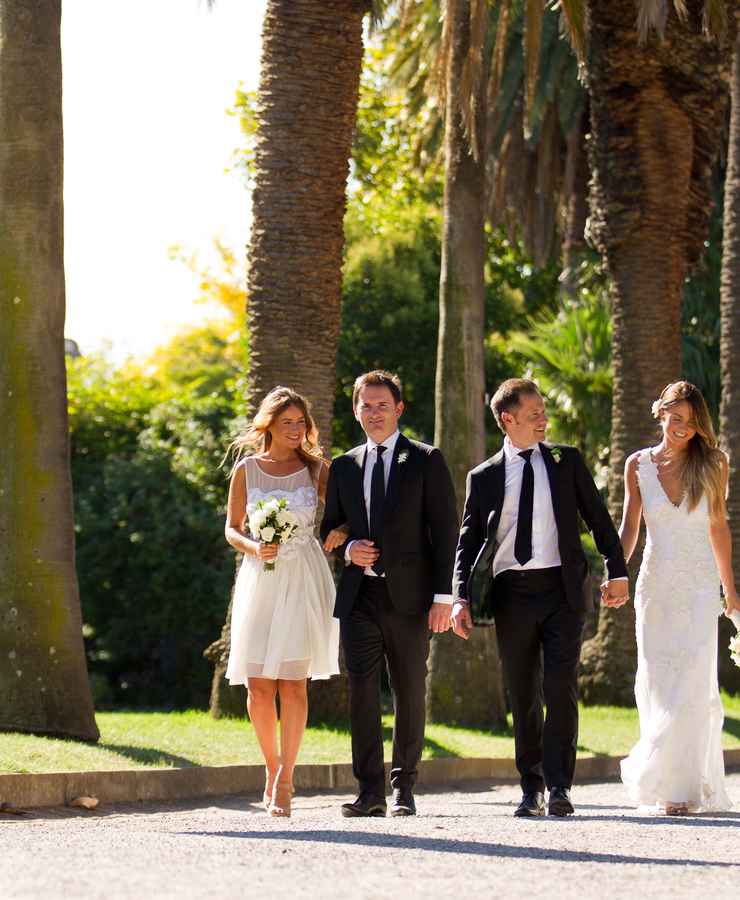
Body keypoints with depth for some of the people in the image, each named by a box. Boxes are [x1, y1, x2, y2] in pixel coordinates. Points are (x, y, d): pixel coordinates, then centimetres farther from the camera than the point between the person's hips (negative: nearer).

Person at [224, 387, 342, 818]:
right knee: (259, 686, -3)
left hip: (303, 582, -1)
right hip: (260, 580, 1)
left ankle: (284, 782, -5)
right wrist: (253, 548, -10)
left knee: (293, 683, -8)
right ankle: (273, 765, 19)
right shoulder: (247, 469, 6)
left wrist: (337, 534, -10)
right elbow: (232, 528, 10)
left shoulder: (317, 468, 5)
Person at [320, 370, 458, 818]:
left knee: (410, 693, 3)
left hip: (409, 596, -3)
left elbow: (445, 531, -2)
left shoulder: (426, 461, 2)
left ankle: (404, 789, 10)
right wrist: (348, 549, -4)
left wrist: (443, 596, -9)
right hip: (359, 595, 3)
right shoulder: (344, 467, 14)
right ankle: (370, 790, -4)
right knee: (362, 692, -4)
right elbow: (329, 528, 20)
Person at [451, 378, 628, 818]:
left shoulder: (568, 461, 8)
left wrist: (618, 571, 2)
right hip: (512, 594, 1)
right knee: (523, 697, 6)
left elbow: (598, 517, 10)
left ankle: (559, 787, -9)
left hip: (562, 588, -1)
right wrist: (461, 598, -4)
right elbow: (468, 540, 7)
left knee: (561, 690, -10)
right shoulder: (484, 477, 8)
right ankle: (531, 788, 15)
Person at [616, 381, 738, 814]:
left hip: (700, 587, -1)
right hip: (655, 586, 1)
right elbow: (629, 528, 9)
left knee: (692, 685, -11)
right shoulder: (639, 465, 4)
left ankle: (683, 786, -9)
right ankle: (667, 784, 14)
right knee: (658, 687, 2)